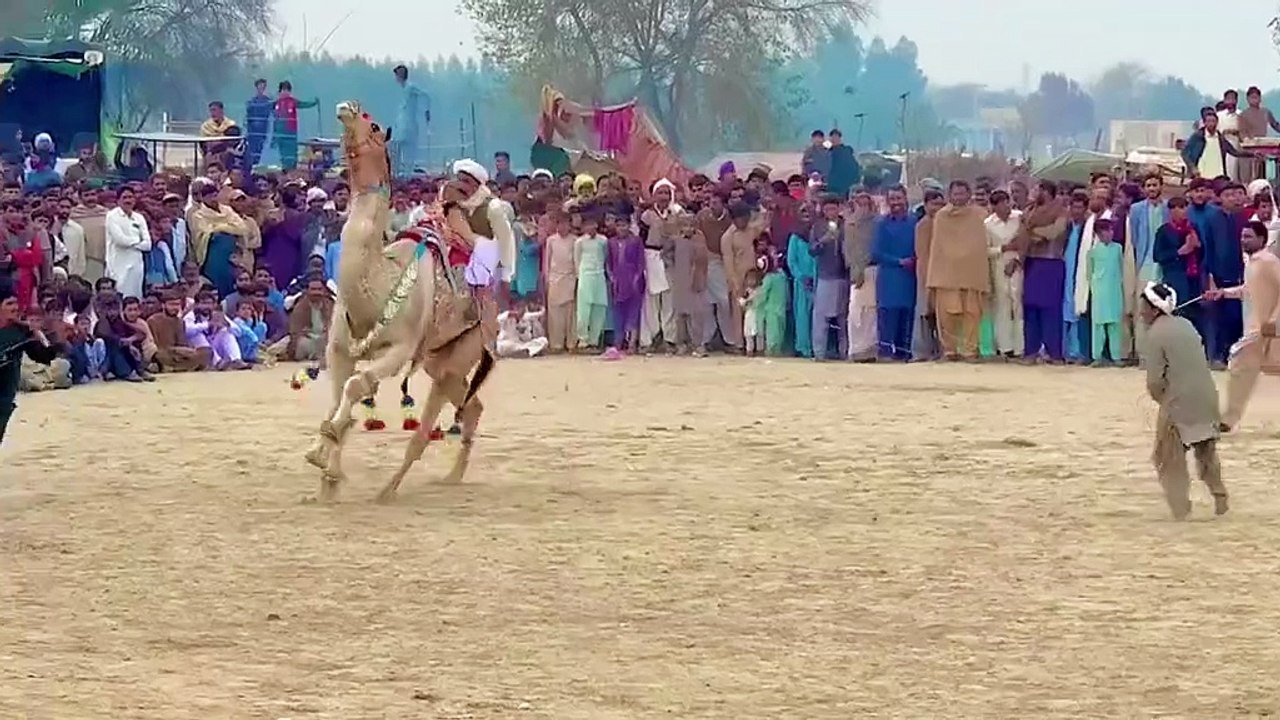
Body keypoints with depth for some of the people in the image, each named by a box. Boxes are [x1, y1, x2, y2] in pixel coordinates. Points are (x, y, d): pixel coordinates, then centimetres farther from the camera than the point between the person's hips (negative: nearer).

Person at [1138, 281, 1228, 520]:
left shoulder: (1156, 334, -11)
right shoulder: (1186, 324, 10)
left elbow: (1155, 380, -13)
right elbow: (1200, 361, 14)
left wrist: (1160, 398, 8)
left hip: (1178, 403, -7)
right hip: (1207, 398, 7)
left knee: (1170, 460, 5)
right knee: (1207, 453, 23)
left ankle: (1180, 509, 3)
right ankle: (1220, 499, 27)